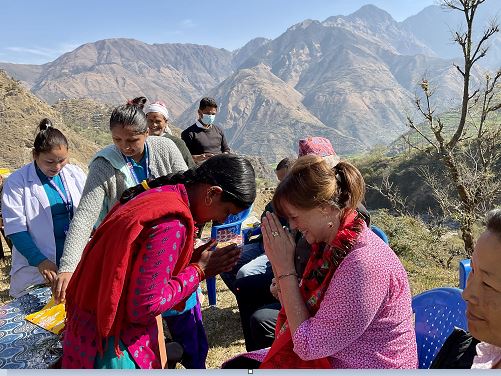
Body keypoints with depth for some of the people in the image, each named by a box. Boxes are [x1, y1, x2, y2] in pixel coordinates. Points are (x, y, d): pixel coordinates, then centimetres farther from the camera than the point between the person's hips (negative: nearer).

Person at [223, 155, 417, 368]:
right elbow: (297, 310, 4)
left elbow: (308, 345, -24)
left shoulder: (364, 262, -29)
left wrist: (286, 267, -22)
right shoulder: (332, 244, -2)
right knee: (234, 366, 2)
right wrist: (277, 264, -10)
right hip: (326, 354, 7)